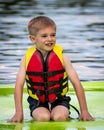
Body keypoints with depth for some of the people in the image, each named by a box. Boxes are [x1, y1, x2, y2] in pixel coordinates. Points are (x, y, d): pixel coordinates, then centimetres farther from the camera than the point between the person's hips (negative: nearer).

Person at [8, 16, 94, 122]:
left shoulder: (61, 57, -8)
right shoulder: (27, 58, -7)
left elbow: (77, 84, -6)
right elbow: (19, 86, -8)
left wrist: (84, 111, -9)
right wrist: (19, 113, -16)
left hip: (59, 100, 0)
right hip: (37, 103, 0)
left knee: (59, 117, -29)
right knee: (42, 117, -29)